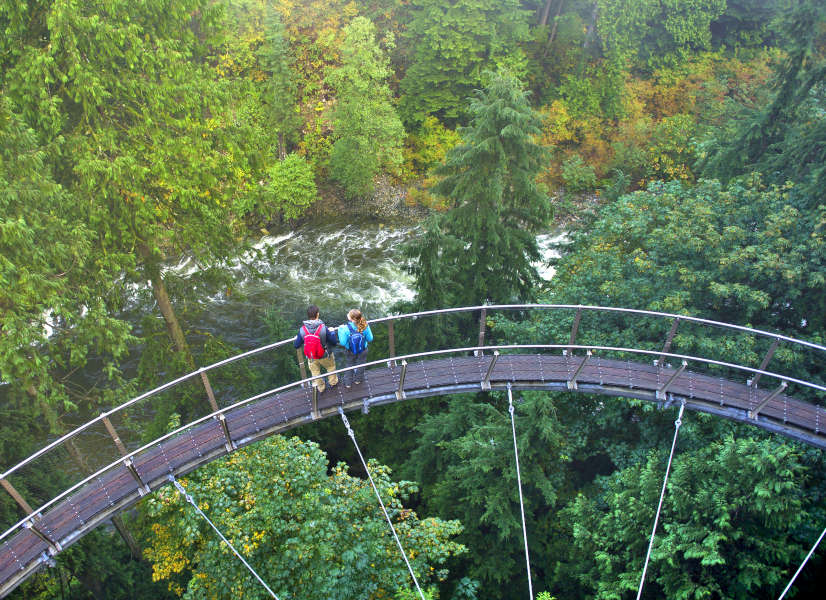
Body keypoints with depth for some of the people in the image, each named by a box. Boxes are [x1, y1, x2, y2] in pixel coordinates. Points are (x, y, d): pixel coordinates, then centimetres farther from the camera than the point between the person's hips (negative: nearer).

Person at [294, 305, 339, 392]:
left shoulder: (302, 330, -25)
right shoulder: (323, 328, -31)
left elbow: (296, 345, -14)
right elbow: (334, 342, -22)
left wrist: (296, 339, 9)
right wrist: (332, 332, -3)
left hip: (311, 357, 2)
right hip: (325, 356, -1)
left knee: (315, 372, 28)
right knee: (331, 366, 31)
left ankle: (320, 388, 49)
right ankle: (333, 382, 53)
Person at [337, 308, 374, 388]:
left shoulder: (346, 328, -34)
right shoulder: (365, 326, -27)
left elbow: (343, 343, -23)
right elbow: (370, 339, -14)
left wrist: (340, 330, -15)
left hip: (350, 352, -1)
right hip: (363, 351, 1)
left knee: (349, 365, 26)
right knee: (360, 365, 29)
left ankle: (347, 383, 43)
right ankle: (358, 379, 52)